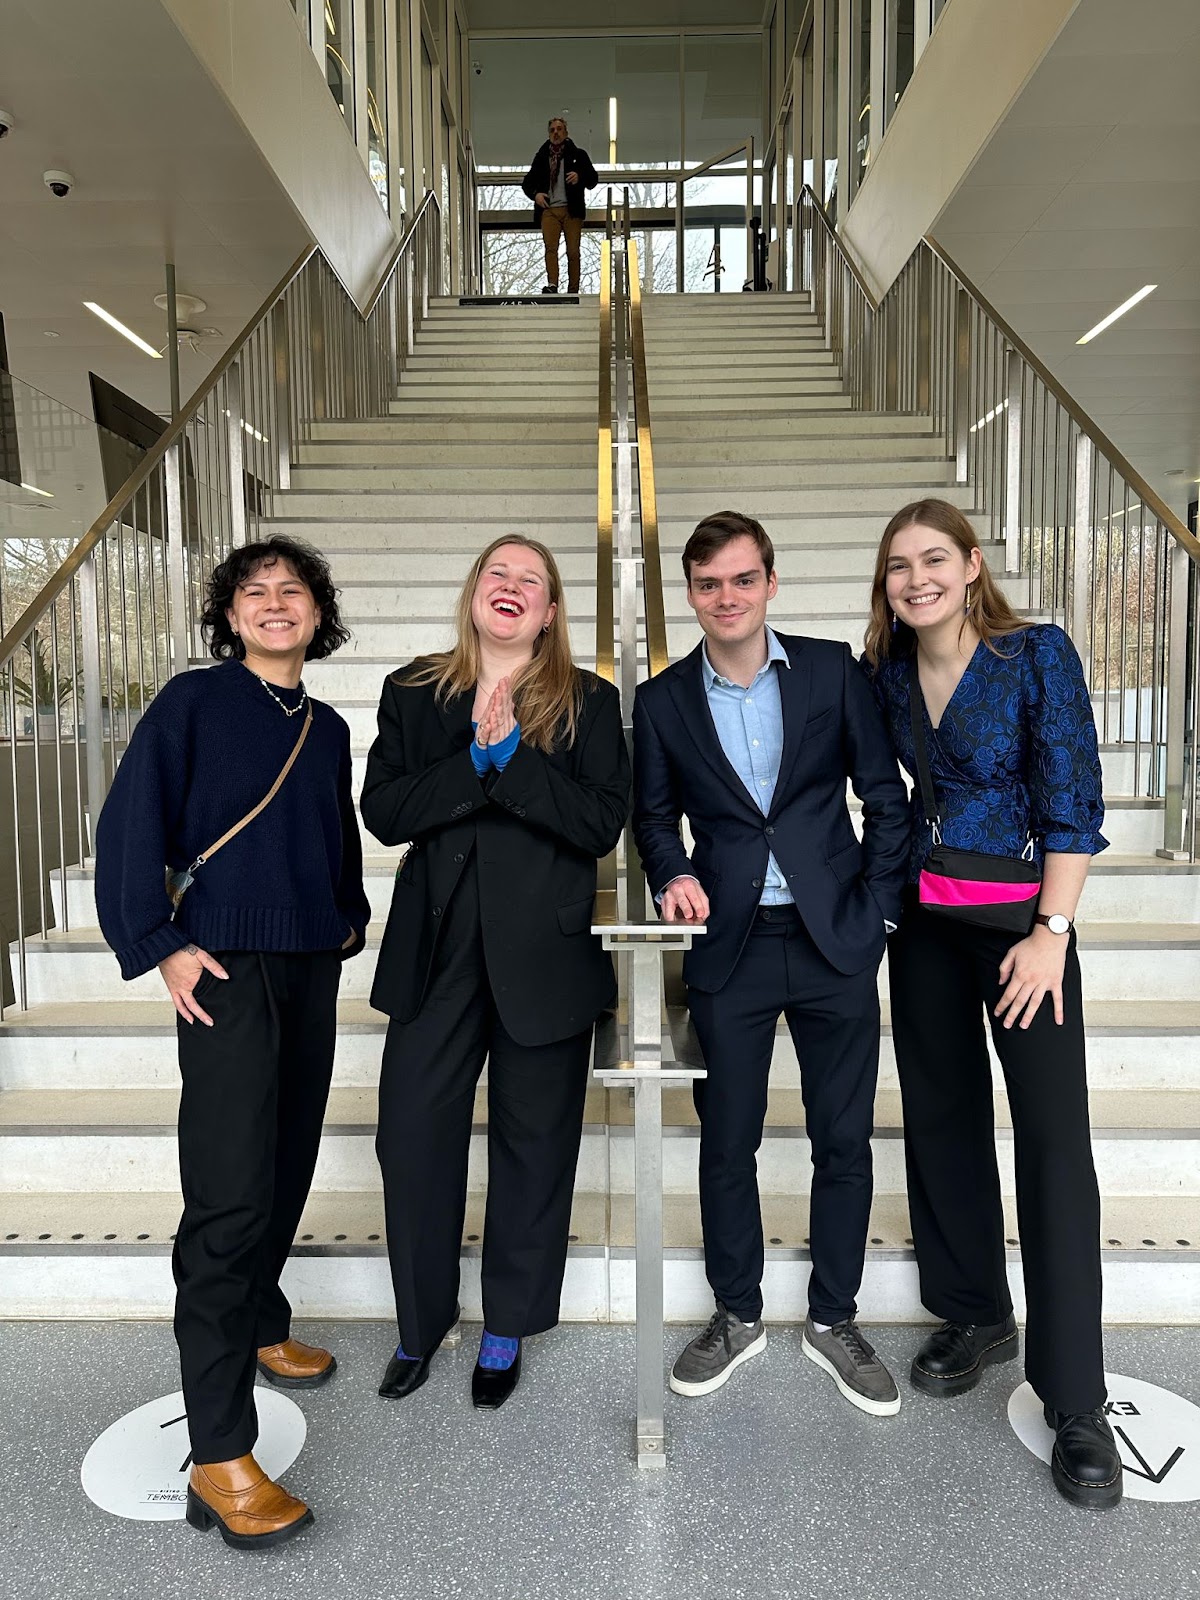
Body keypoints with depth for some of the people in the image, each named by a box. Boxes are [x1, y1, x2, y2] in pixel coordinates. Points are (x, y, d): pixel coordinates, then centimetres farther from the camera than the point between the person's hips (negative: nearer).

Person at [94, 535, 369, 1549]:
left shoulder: (327, 728, 11)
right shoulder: (193, 701, -5)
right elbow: (131, 829, -8)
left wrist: (351, 917, 9)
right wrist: (159, 946, -12)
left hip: (312, 970, 6)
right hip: (226, 969, -6)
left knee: (287, 1170, 16)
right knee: (231, 1195, -8)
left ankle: (259, 1330, 41)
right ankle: (220, 1456, 0)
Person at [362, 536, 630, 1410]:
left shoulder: (588, 702, 1)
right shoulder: (413, 693, 7)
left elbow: (603, 822, -10)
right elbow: (383, 811, -4)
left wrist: (512, 753, -18)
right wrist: (475, 762, -16)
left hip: (545, 953, -1)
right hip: (437, 947, 2)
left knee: (534, 1141, 10)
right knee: (413, 1132, 6)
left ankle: (508, 1329, 31)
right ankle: (423, 1320, 30)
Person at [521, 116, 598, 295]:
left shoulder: (578, 155, 11)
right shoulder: (541, 157, 17)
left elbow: (593, 180, 6)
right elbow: (527, 182, 22)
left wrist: (580, 177, -15)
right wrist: (535, 194, 1)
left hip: (572, 210, -1)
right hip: (548, 209, 1)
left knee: (573, 251, -3)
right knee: (550, 246, -17)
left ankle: (573, 291, 0)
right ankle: (552, 284, -27)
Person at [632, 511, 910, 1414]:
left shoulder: (833, 670, 1)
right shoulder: (663, 701, 3)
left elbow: (886, 796, 3)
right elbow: (654, 814, 12)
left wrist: (875, 908, -4)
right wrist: (674, 875, -8)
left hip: (836, 940, 0)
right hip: (730, 946, 1)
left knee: (844, 1140, 10)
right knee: (726, 1141, 9)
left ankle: (834, 1321, 30)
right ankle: (738, 1317, 31)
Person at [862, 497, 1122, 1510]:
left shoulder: (1038, 653, -10)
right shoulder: (884, 674, 4)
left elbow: (1073, 800, -12)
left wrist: (1051, 932, -17)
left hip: (1021, 918, -5)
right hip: (923, 923, 5)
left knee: (1054, 1139, -5)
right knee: (943, 1117, 13)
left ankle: (1076, 1402, 8)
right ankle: (976, 1316, 32)